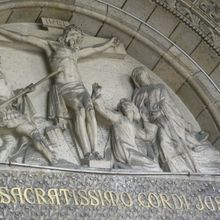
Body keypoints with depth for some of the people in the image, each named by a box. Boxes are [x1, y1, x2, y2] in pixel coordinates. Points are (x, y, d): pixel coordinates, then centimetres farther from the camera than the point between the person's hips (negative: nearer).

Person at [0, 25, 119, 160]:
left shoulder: (75, 52, 31)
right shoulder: (52, 46, 17)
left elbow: (96, 49, 47)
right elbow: (24, 38, 17)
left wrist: (110, 43, 58)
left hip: (80, 87, 5)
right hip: (64, 87, -5)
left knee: (90, 110, -25)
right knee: (80, 110, -31)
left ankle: (95, 150, -35)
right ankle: (87, 153, -40)